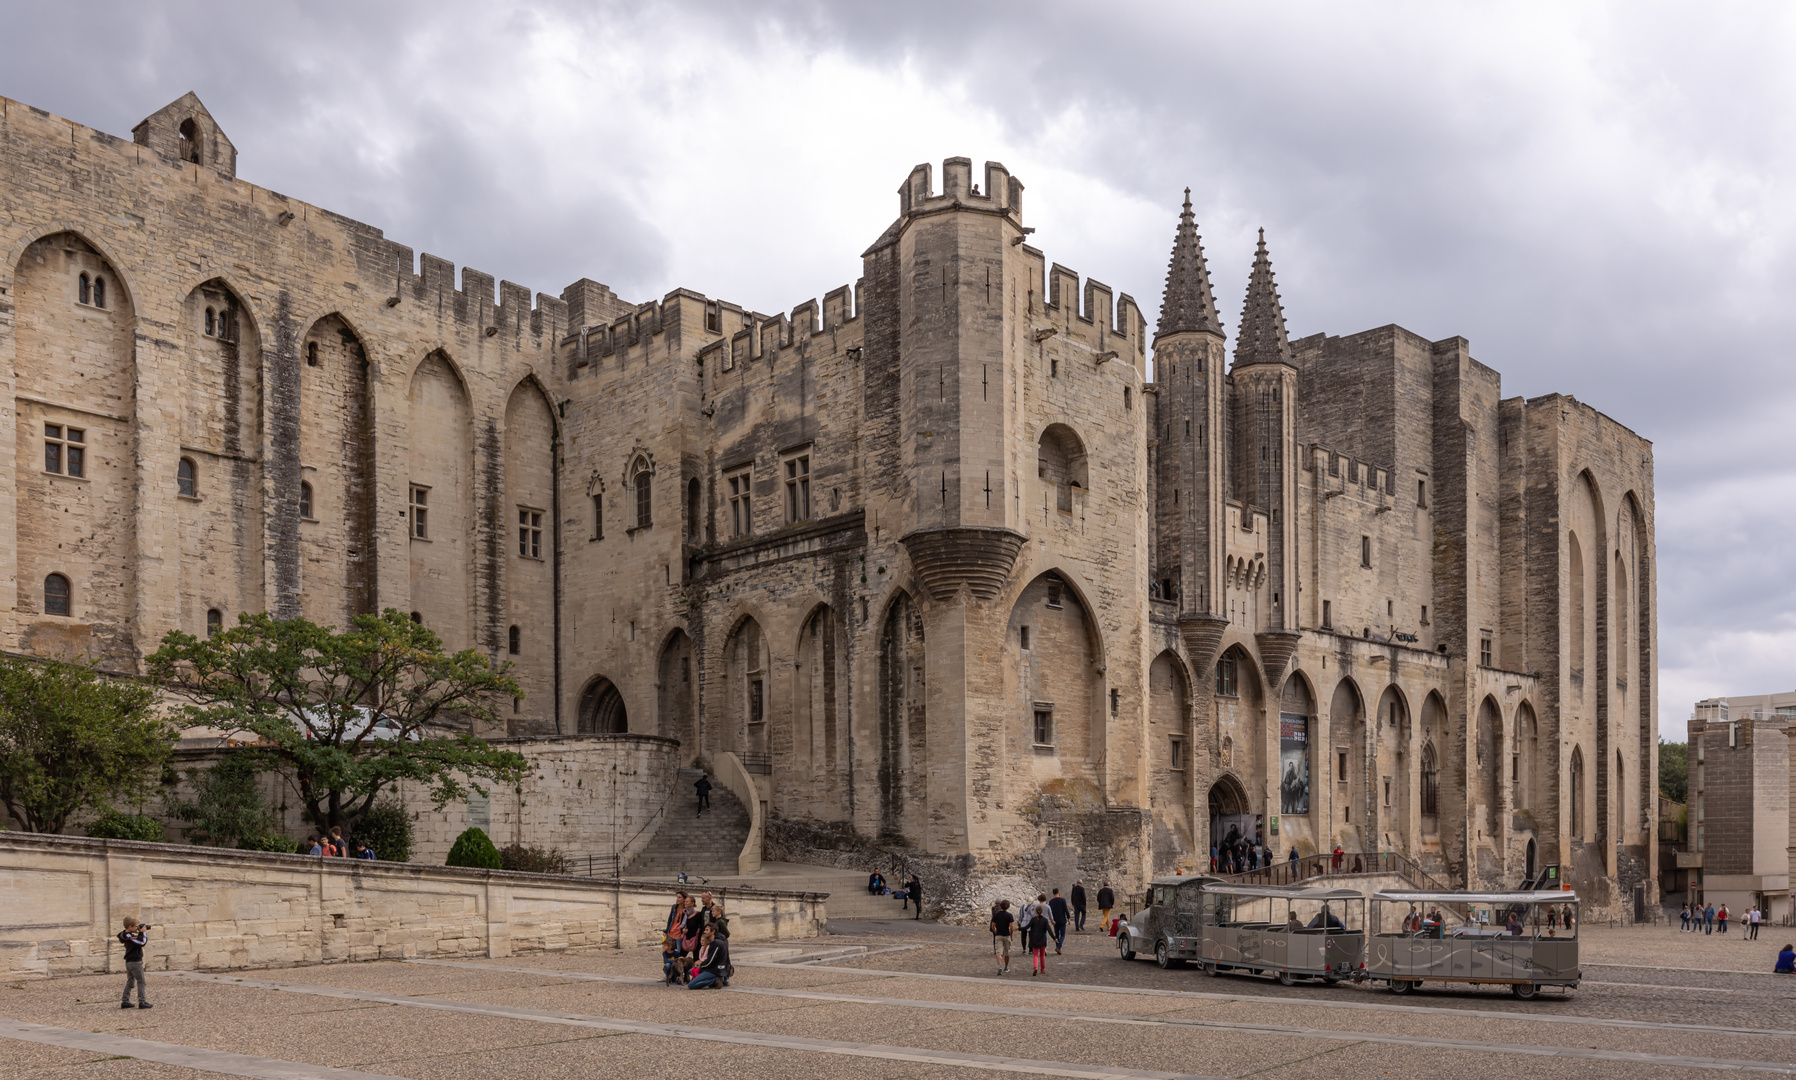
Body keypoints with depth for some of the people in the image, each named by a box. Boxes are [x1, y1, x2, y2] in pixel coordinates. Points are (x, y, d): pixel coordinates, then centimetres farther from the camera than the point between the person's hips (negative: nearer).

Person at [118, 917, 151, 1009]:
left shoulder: (125, 935, 8)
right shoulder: (130, 937, -23)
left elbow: (137, 939, 17)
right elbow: (142, 942, -26)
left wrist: (141, 932, 3)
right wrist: (143, 932, -15)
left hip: (129, 962, 10)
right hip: (135, 962, -10)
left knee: (130, 981, 16)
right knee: (141, 982, -3)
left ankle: (125, 1001, 17)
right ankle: (141, 1002, -4)